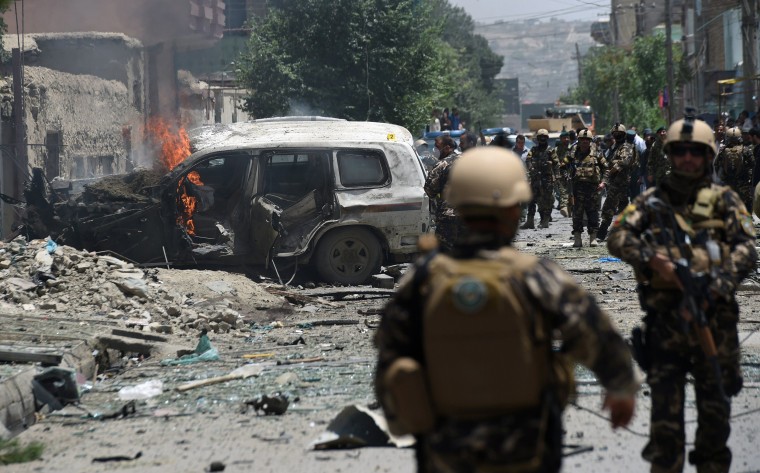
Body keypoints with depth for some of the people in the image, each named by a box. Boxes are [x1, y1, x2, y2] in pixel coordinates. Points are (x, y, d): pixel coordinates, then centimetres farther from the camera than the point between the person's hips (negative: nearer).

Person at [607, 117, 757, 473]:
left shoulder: (724, 200, 6)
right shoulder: (652, 200, 10)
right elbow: (618, 236, -1)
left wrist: (715, 287, -21)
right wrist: (652, 260, -19)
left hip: (714, 318, 0)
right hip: (665, 319, 0)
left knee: (715, 408, 7)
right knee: (665, 407, 1)